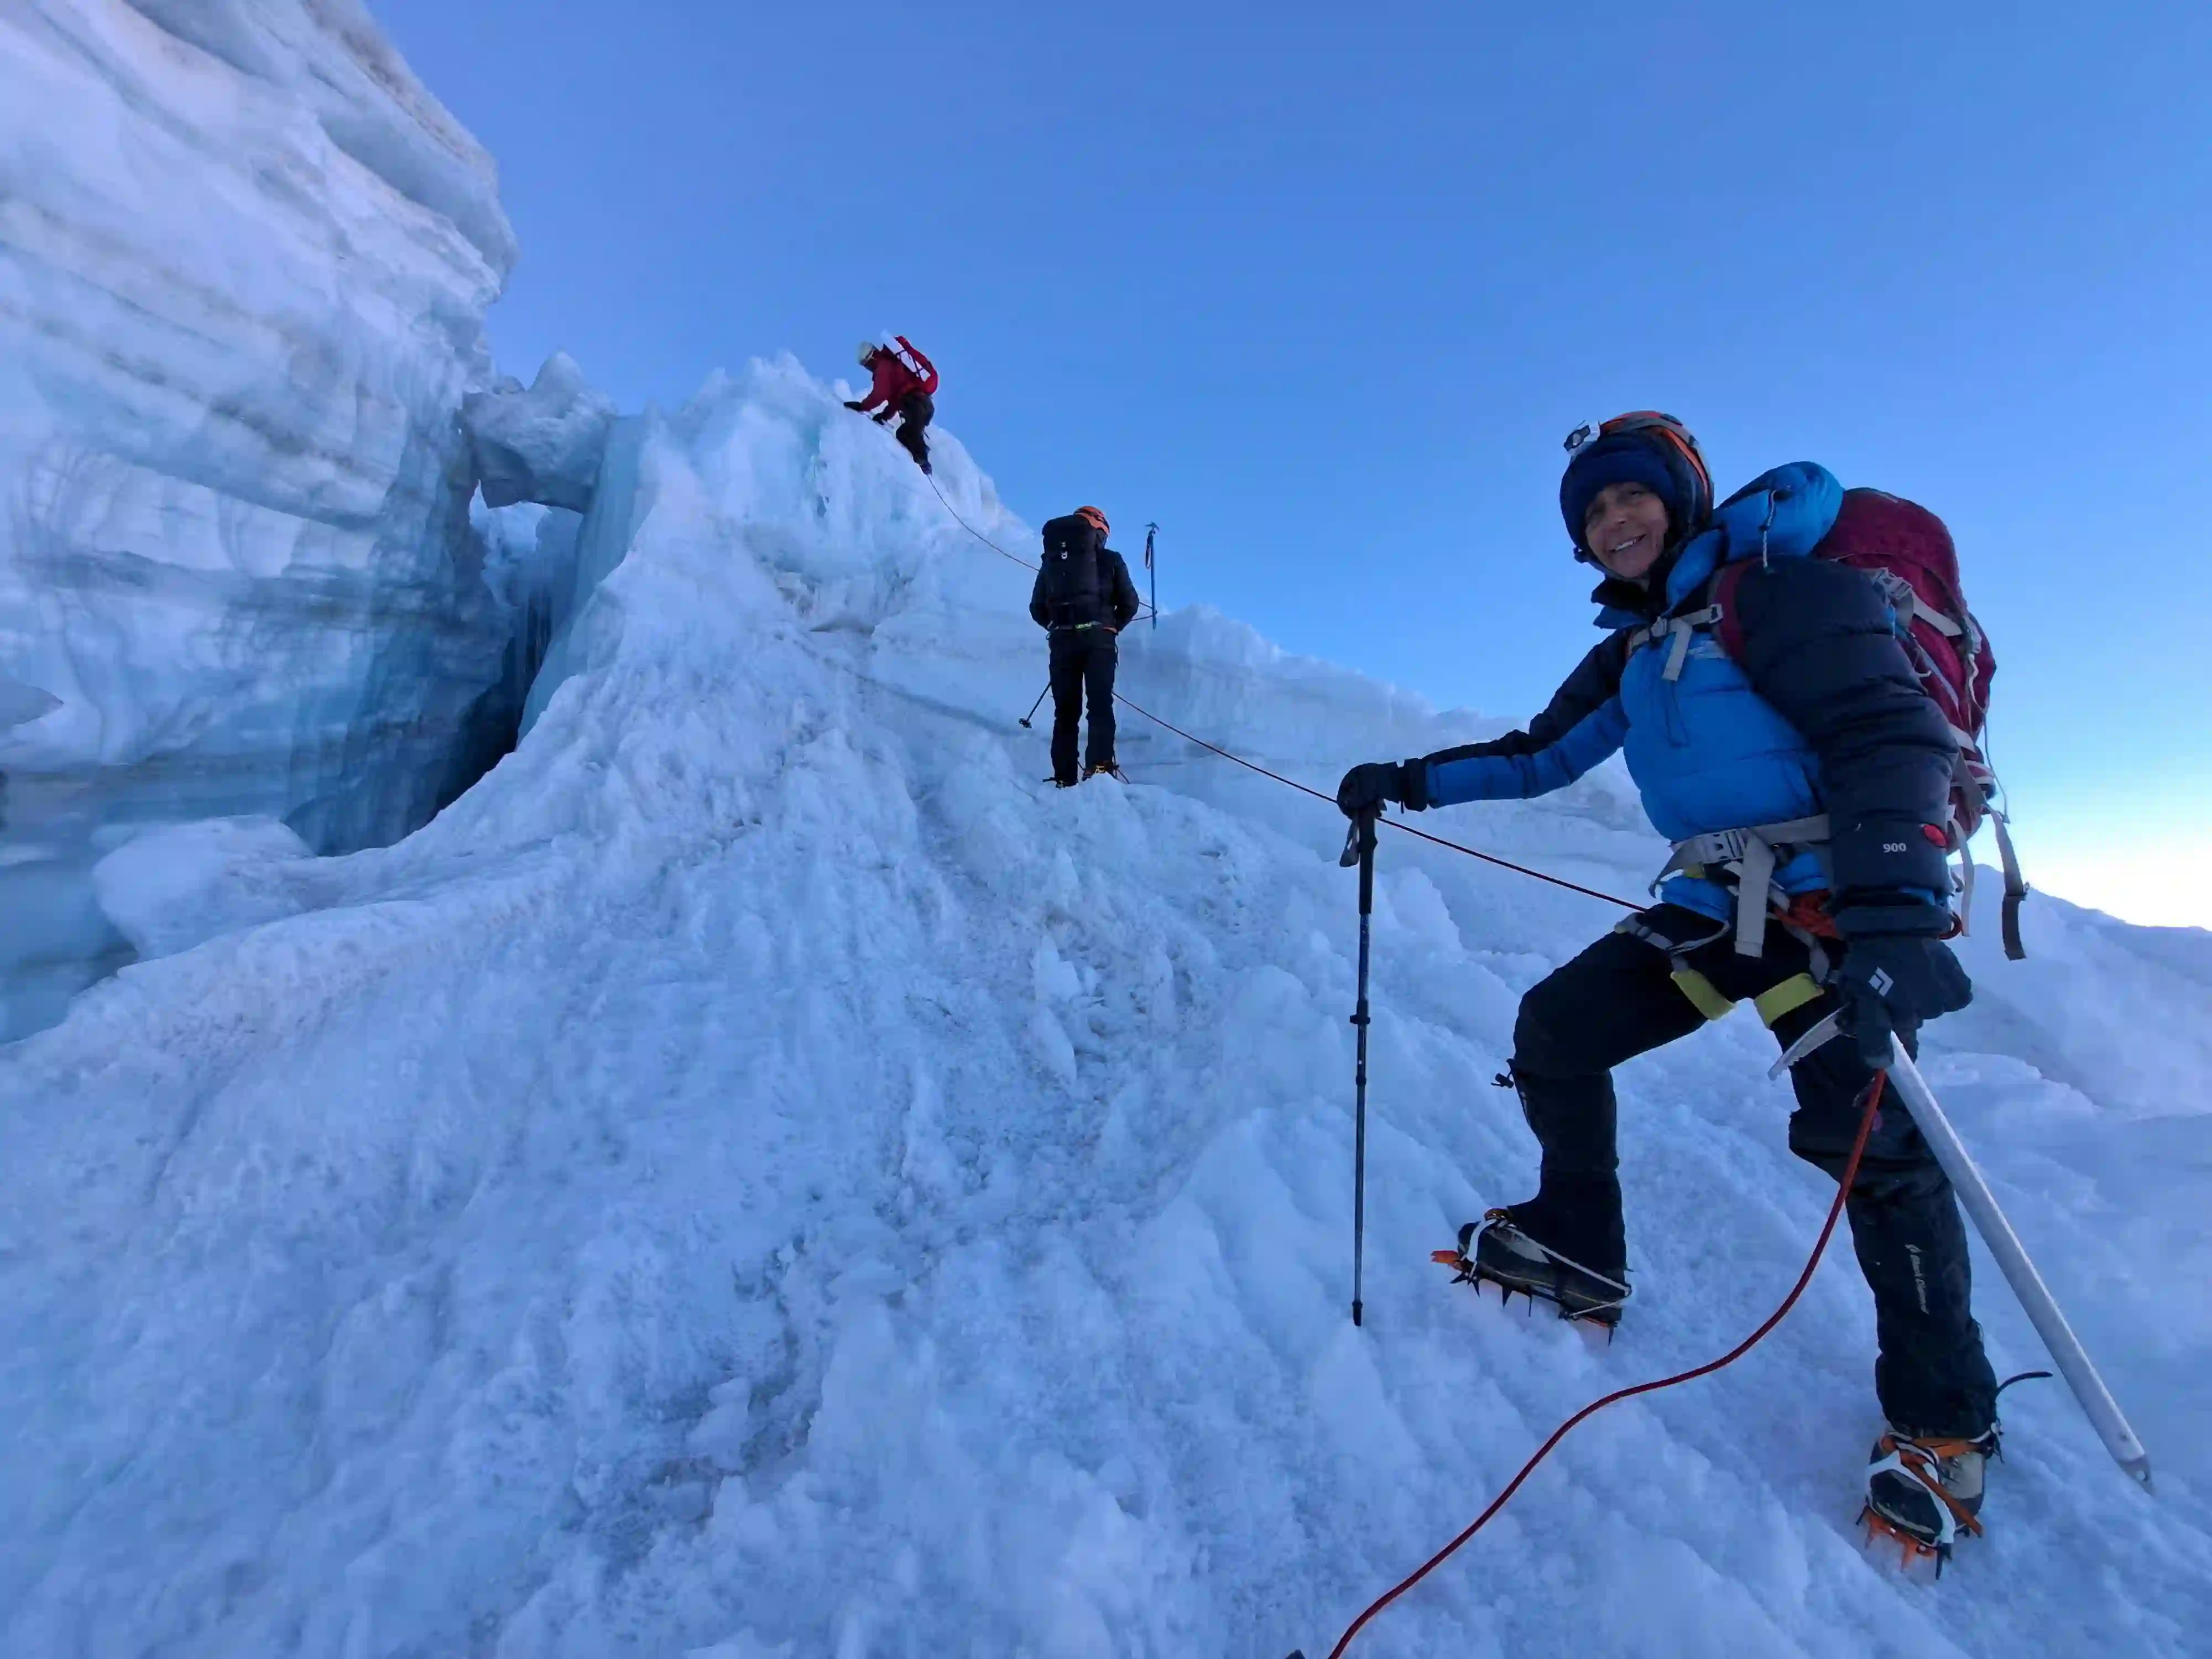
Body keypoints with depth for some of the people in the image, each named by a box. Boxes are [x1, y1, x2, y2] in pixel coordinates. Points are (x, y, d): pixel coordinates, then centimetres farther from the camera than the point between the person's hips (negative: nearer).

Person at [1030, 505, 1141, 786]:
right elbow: (1129, 604, 7)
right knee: (1100, 705, -5)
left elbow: (1037, 609, 14)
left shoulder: (1051, 560, 16)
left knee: (1066, 711, 6)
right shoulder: (1110, 559, 8)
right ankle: (1100, 766, -22)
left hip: (1061, 642, 3)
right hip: (1097, 639, -2)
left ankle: (1064, 778, 2)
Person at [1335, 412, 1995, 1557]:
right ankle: (1579, 1250, 19)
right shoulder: (1631, 653, 14)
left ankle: (1945, 1419, 10)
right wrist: (1413, 781, 11)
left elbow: (1890, 732, -18)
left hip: (1833, 899, -7)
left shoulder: (1771, 589, -8)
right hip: (1716, 905, 7)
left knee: (1863, 1134, -14)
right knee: (1556, 1028, 1)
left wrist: (1891, 910, -31)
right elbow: (1539, 756, 19)